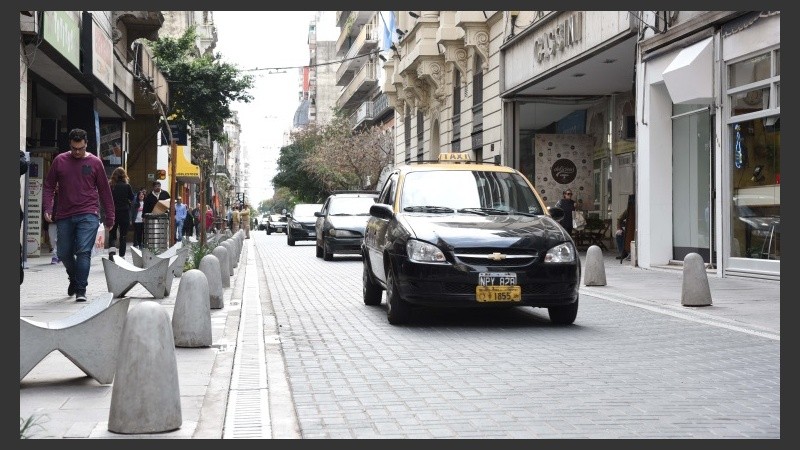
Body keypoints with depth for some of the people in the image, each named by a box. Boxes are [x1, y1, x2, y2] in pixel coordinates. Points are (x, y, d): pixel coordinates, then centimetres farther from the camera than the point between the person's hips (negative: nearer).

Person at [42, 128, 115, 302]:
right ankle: (74, 279, 36)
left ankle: (81, 290, -9)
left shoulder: (95, 162, 2)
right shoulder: (59, 161, 5)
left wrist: (109, 216, 6)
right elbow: (49, 186, 9)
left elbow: (104, 190, 6)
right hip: (65, 216, 3)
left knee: (84, 251, -14)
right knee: (64, 253, 10)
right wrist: (47, 209, -4)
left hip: (88, 216, -3)